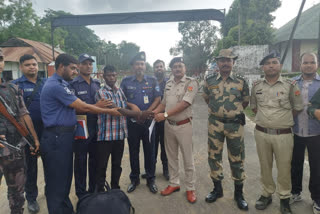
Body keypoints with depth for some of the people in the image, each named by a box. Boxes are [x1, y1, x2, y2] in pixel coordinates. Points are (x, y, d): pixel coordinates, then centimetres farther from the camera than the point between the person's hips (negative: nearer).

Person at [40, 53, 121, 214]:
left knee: (65, 177, 20)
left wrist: (97, 106, 5)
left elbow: (74, 108, 13)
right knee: (57, 182, 4)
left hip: (63, 136, 10)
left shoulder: (61, 84, 15)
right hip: (57, 137, -10)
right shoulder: (56, 85, -18)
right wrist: (109, 111, -8)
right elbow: (83, 107, -18)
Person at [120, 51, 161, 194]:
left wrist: (146, 113, -13)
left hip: (148, 121, 0)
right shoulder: (126, 81, 5)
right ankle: (134, 179, 26)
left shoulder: (152, 81, 4)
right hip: (132, 122, 1)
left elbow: (157, 99, -1)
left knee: (149, 150, 7)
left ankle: (151, 179, 22)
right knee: (133, 151, 10)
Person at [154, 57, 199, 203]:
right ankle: (174, 183, 32)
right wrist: (153, 112, -3)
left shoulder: (191, 83, -9)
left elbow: (184, 104, -20)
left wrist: (165, 114, -24)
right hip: (168, 124, 6)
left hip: (183, 125, -5)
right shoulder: (168, 83, 10)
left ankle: (190, 188, 21)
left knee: (188, 158, 5)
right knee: (171, 157, 16)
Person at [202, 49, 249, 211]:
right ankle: (217, 189, 28)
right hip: (215, 123, 2)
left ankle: (238, 193, 24)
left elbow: (245, 101, 10)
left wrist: (235, 112, 7)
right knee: (214, 156, 10)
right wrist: (217, 110, 10)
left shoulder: (241, 81, -1)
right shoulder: (209, 80, 2)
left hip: (235, 124, -1)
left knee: (237, 159, 6)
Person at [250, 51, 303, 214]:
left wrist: (283, 119, 4)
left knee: (284, 167, 9)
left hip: (283, 134, -2)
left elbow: (298, 107, 3)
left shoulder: (290, 85, -5)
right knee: (265, 166, 14)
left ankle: (284, 198, 28)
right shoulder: (256, 86, 3)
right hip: (261, 133, 3)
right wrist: (265, 117, 7)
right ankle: (267, 194, 32)